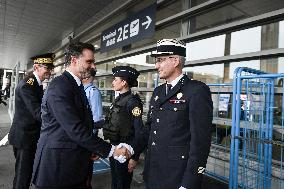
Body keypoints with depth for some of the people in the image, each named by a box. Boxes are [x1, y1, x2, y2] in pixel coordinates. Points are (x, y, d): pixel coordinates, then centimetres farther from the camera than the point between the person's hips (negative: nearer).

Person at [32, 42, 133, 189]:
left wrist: (92, 149, 5)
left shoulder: (78, 87, 11)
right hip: (57, 168, -8)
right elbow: (75, 129, -24)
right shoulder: (59, 86, -19)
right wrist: (111, 150, -19)